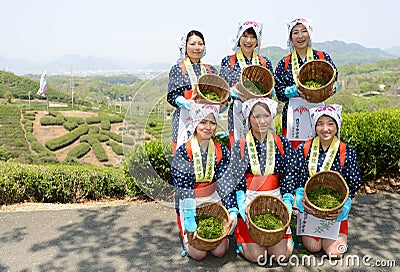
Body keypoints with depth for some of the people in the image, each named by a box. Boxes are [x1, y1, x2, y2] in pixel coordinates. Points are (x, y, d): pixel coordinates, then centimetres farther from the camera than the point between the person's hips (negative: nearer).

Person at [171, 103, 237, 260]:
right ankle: (186, 234, 22)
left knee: (220, 250, -6)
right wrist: (190, 217, -26)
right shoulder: (183, 152, -13)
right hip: (189, 204, -2)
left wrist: (233, 211, -20)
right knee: (199, 253, -9)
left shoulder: (221, 152, -3)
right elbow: (183, 187, -18)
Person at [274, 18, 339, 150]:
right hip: (293, 115, 0)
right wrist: (296, 91, -15)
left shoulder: (322, 57, 8)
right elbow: (279, 92, 3)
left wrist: (332, 89, -14)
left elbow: (334, 78, 9)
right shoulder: (284, 63, 8)